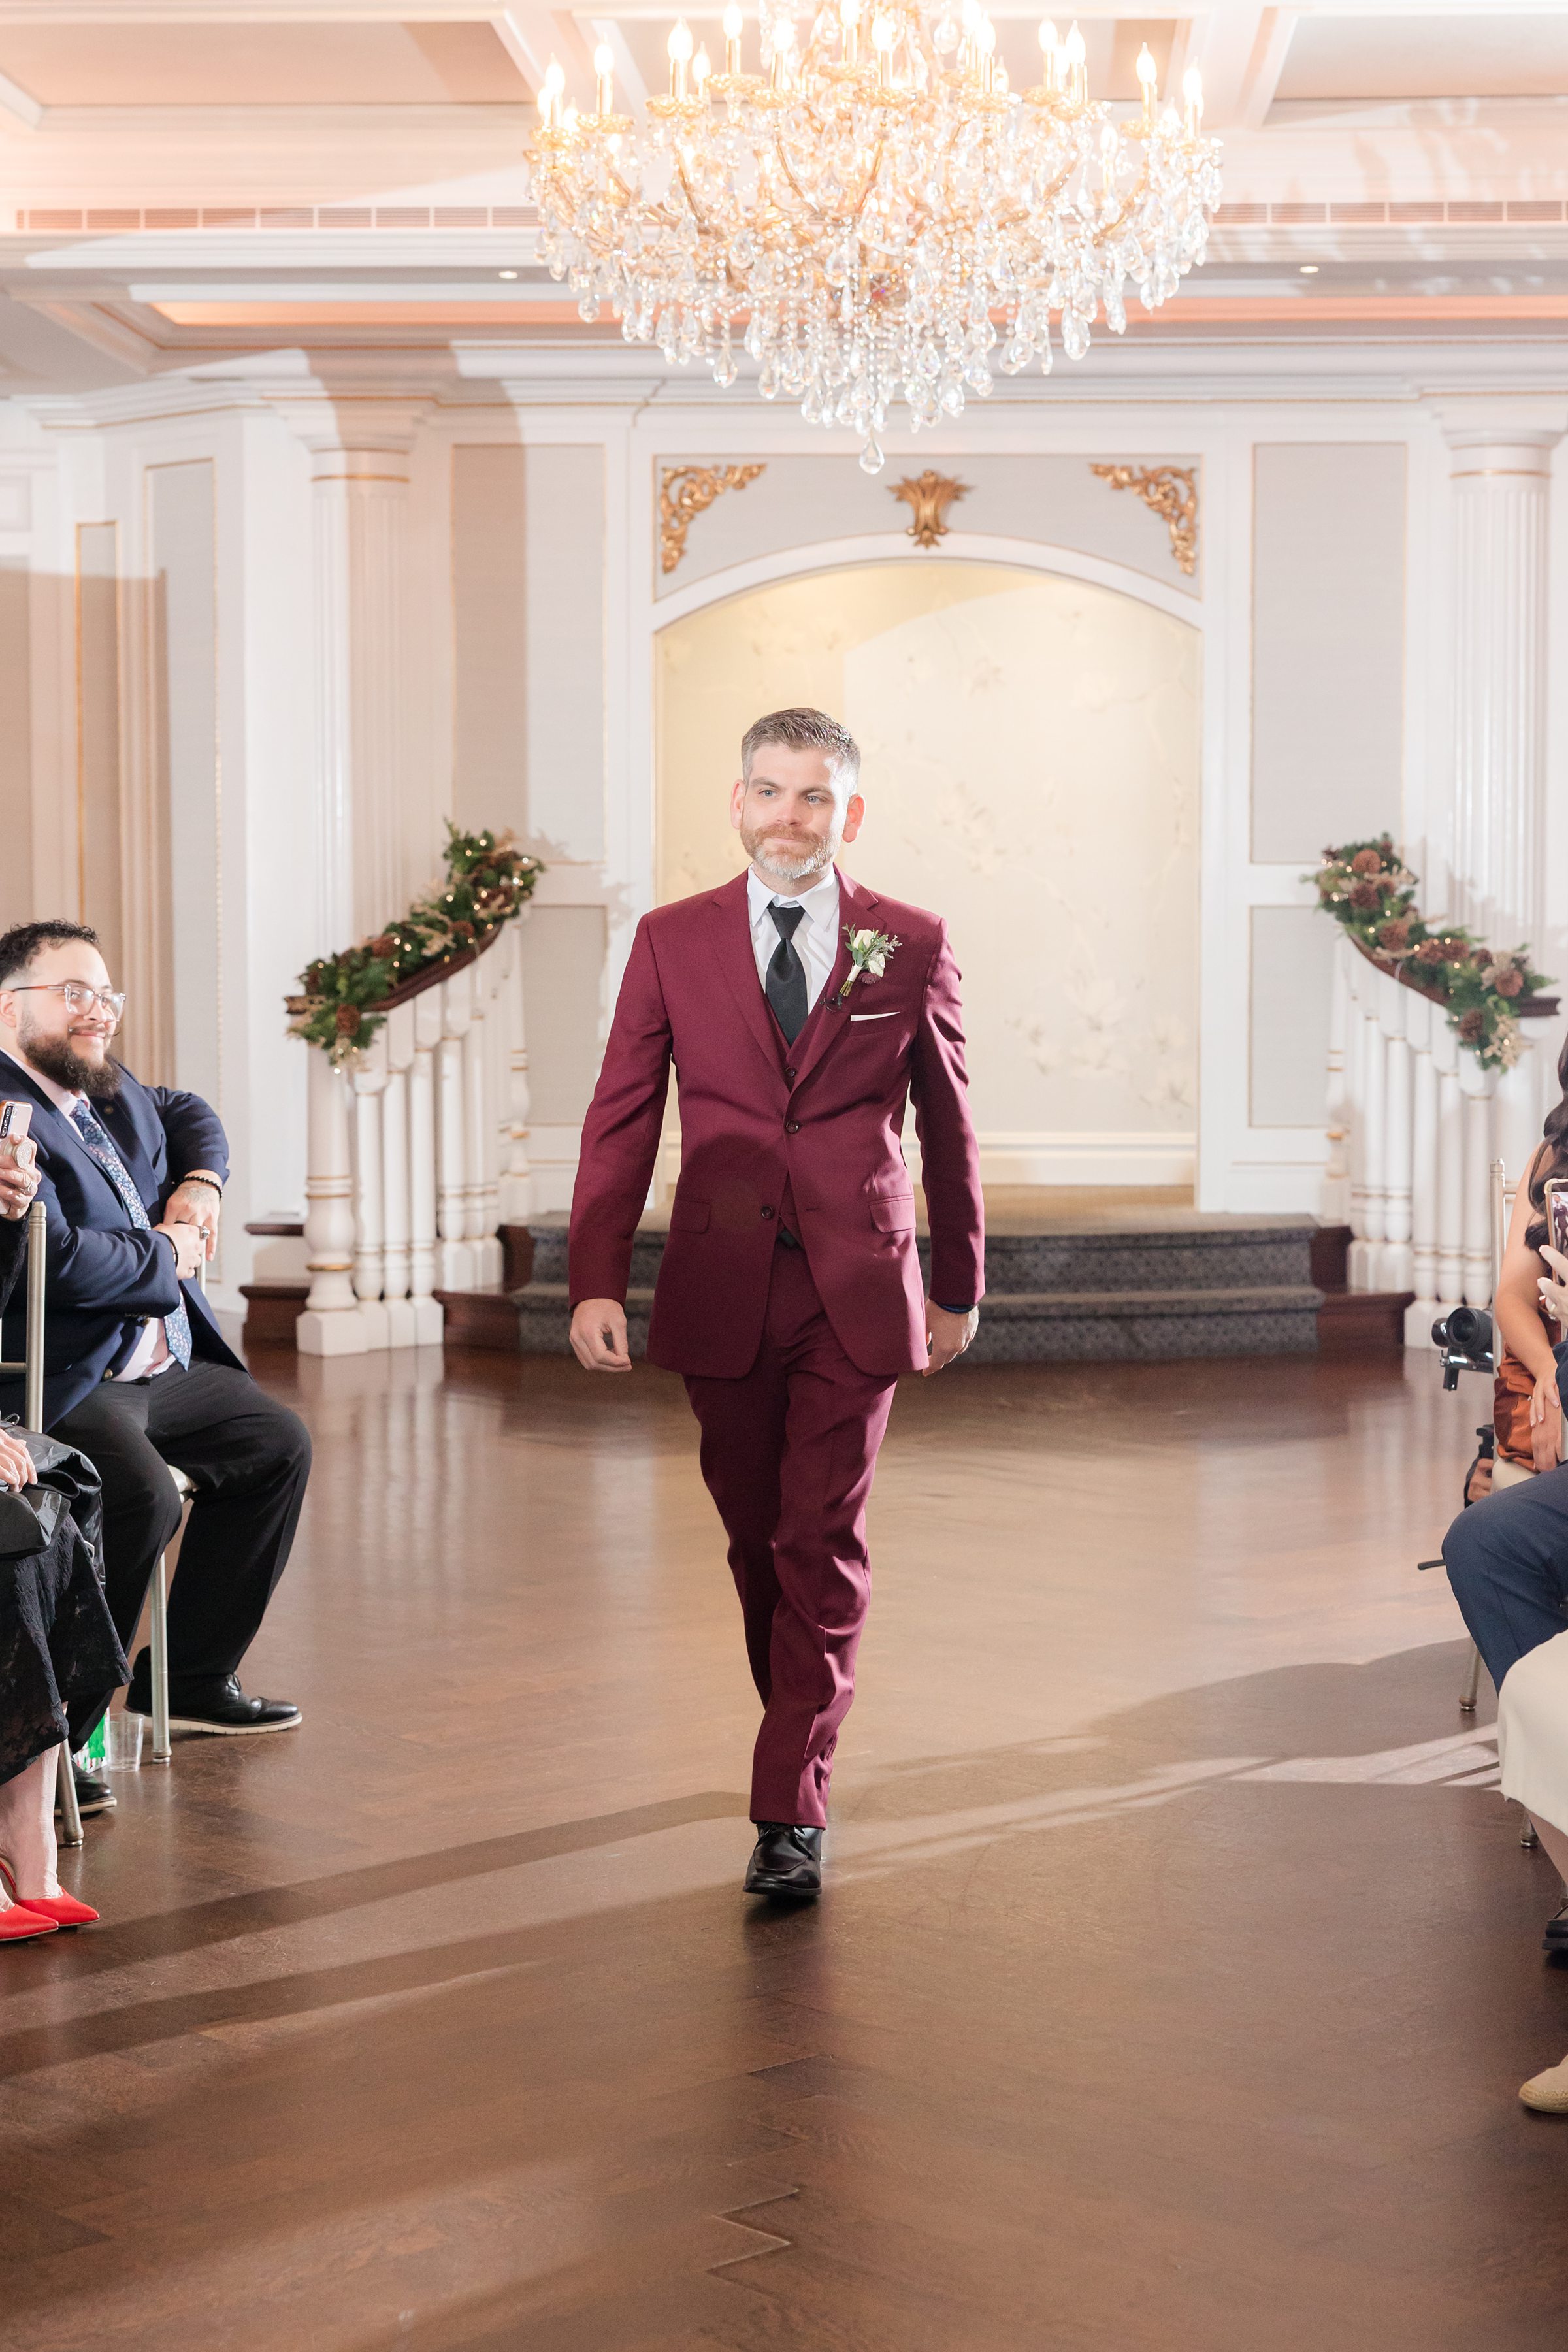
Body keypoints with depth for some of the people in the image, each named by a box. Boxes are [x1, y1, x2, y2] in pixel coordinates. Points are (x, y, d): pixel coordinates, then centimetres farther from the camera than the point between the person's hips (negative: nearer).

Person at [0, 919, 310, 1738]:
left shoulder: (111, 1091, 13)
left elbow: (188, 1113, 36)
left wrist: (201, 1182, 14)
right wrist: (167, 1255, -10)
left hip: (159, 1369, 11)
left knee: (279, 1445, 14)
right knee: (143, 1495, -33)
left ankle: (191, 1678, 19)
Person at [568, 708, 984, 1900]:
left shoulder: (911, 946, 2)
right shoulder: (673, 941, 4)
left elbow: (947, 1125, 10)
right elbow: (622, 1120, 3)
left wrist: (959, 1285, 14)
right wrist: (597, 1280, -5)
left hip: (856, 1295, -2)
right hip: (722, 1294, 2)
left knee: (821, 1547, -6)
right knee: (757, 1540, 12)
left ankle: (792, 1809, -2)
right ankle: (805, 1737, 32)